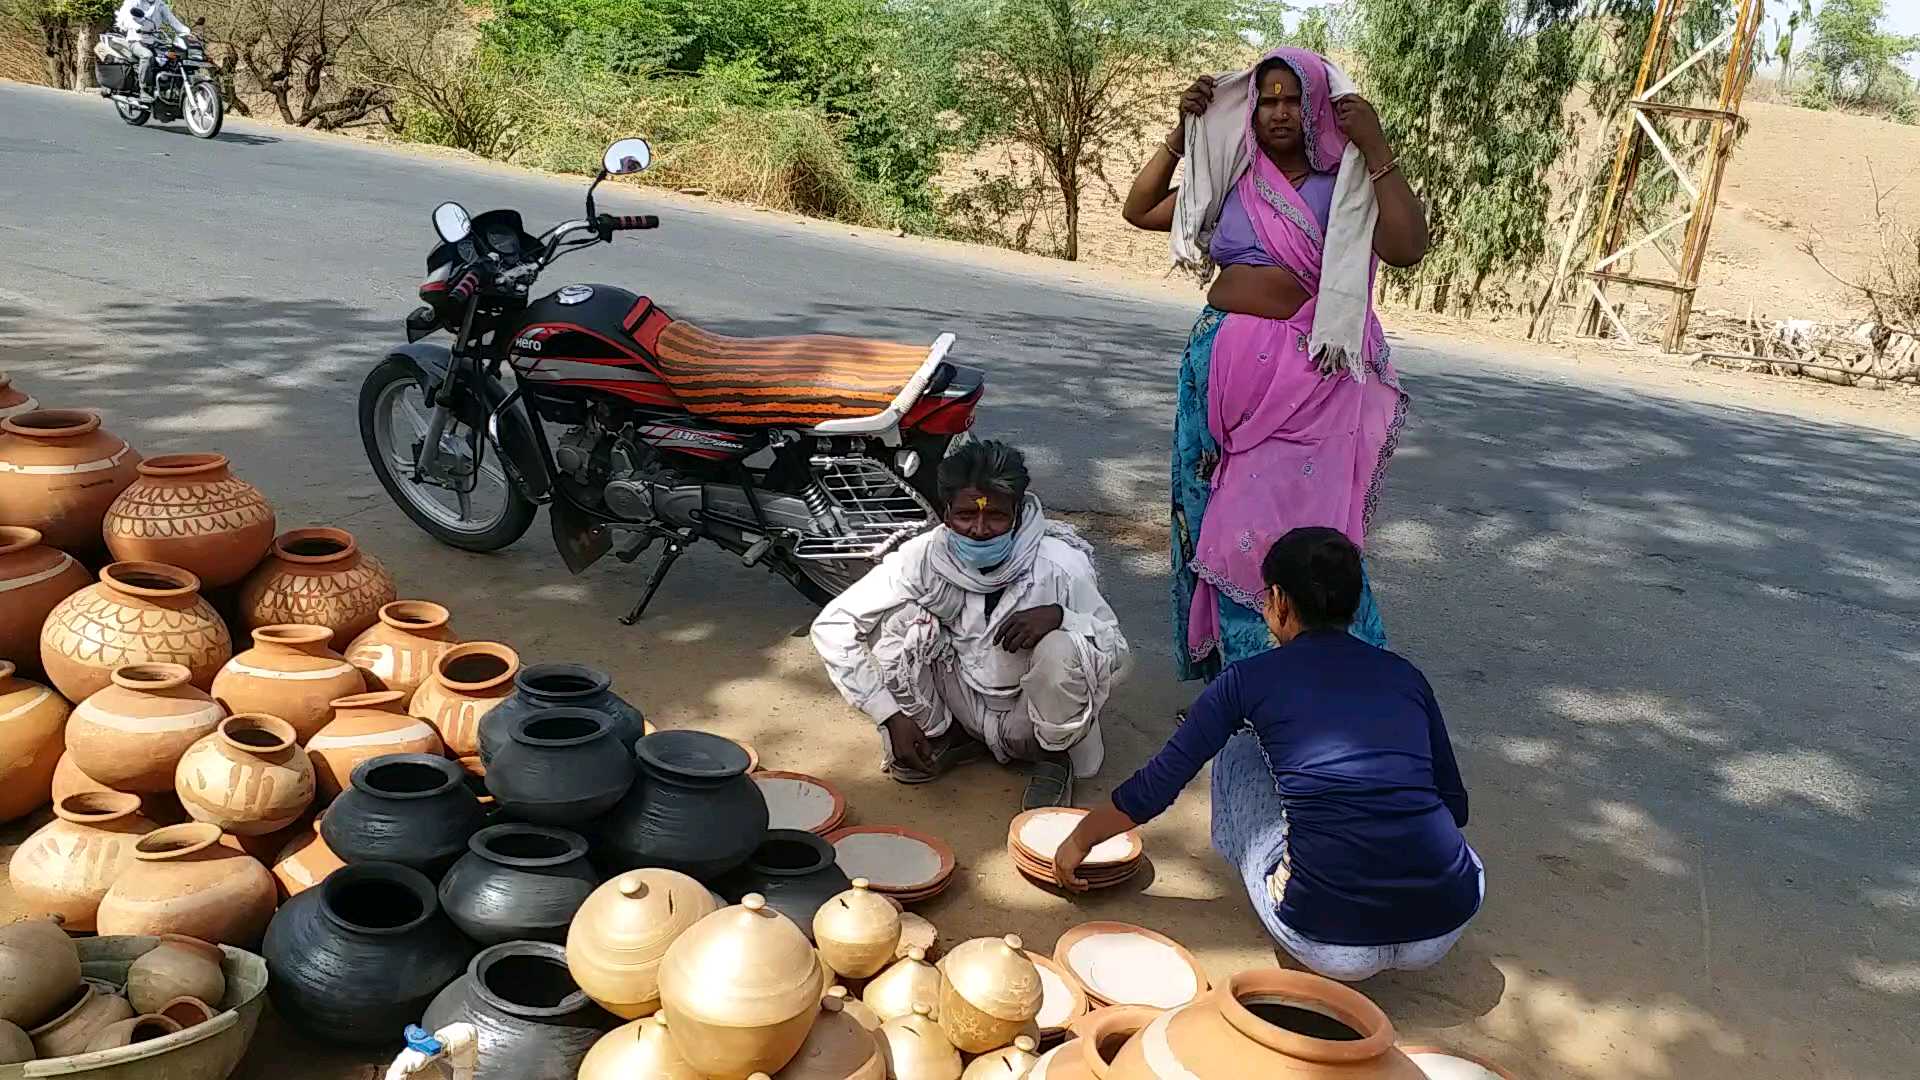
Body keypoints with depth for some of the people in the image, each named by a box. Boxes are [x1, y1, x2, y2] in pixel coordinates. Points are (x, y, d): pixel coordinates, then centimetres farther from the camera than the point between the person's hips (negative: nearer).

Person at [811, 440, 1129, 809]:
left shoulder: (1061, 566, -25)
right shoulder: (925, 556, -21)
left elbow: (1117, 657, -17)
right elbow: (832, 626, -18)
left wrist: (1059, 616, -38)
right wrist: (892, 716, -21)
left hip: (1030, 720, -2)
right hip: (963, 704, 2)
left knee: (1062, 648, -34)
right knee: (899, 616, -20)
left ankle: (1054, 755, -3)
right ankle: (938, 735, 2)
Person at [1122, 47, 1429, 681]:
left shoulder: (1347, 185, -1)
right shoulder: (1230, 182, 10)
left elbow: (1408, 248, -16)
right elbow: (1138, 211, 13)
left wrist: (1376, 148, -17)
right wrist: (1181, 134, 4)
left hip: (1305, 378, -4)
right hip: (1221, 366, 4)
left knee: (1299, 519, -5)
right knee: (1222, 513, 10)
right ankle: (1232, 656, 24)